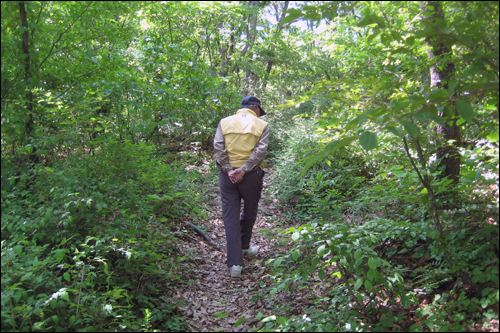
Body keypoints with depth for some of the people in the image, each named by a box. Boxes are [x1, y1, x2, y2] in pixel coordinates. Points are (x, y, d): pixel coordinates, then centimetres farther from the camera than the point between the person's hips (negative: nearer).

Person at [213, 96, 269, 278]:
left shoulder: (224, 122, 9)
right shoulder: (261, 125, 3)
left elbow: (218, 146, -4)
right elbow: (260, 150, -10)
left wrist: (228, 169, -8)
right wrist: (244, 170, -13)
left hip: (227, 174, 2)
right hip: (251, 175, -1)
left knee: (230, 217, 4)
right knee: (249, 213, 20)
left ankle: (235, 263, 2)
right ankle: (243, 247, 38)